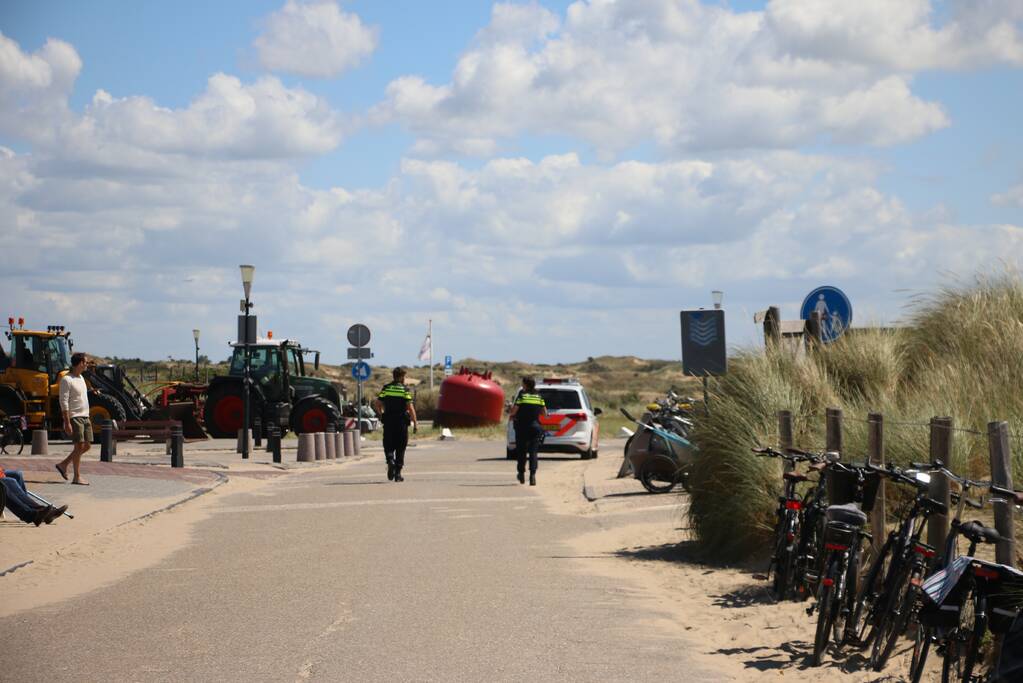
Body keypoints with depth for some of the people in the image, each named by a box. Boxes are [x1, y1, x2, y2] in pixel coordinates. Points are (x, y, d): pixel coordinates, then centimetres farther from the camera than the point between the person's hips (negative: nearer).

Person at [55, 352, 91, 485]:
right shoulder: (67, 380, -11)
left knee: (87, 445, 7)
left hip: (85, 417, 9)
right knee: (79, 446, -9)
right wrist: (67, 423, -20)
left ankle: (63, 464, 19)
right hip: (75, 417, -9)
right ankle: (77, 477, -4)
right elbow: (64, 402, -16)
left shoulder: (81, 378, 17)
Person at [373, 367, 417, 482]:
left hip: (388, 422, 2)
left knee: (388, 446, 11)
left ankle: (390, 460, -20)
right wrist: (415, 422, -6)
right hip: (401, 422, -2)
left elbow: (376, 404, 2)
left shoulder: (386, 388, 4)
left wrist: (381, 414, 18)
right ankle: (398, 473, 8)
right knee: (400, 448, 8)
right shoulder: (405, 390, -5)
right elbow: (410, 408, -12)